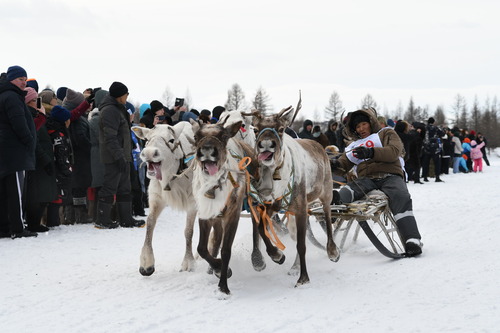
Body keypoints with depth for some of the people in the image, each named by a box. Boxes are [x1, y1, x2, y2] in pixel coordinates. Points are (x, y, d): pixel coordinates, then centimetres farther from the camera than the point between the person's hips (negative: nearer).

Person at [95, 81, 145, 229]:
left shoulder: (117, 109, 19)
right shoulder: (110, 111, -15)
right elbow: (110, 138, -22)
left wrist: (127, 155, 23)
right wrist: (119, 156, -25)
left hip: (122, 157, 11)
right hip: (114, 158, -11)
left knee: (124, 188, 13)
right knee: (110, 187, -6)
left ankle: (126, 219, 18)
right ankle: (102, 220, 0)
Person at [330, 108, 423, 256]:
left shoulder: (386, 134, 19)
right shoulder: (355, 145, 32)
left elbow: (394, 152, -2)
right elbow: (344, 166, 23)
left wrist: (371, 152, -18)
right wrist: (335, 165, -3)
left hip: (390, 176, -3)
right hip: (367, 179, 3)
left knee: (401, 197, -33)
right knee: (352, 187, -32)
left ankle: (412, 240, -45)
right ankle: (336, 199, -66)